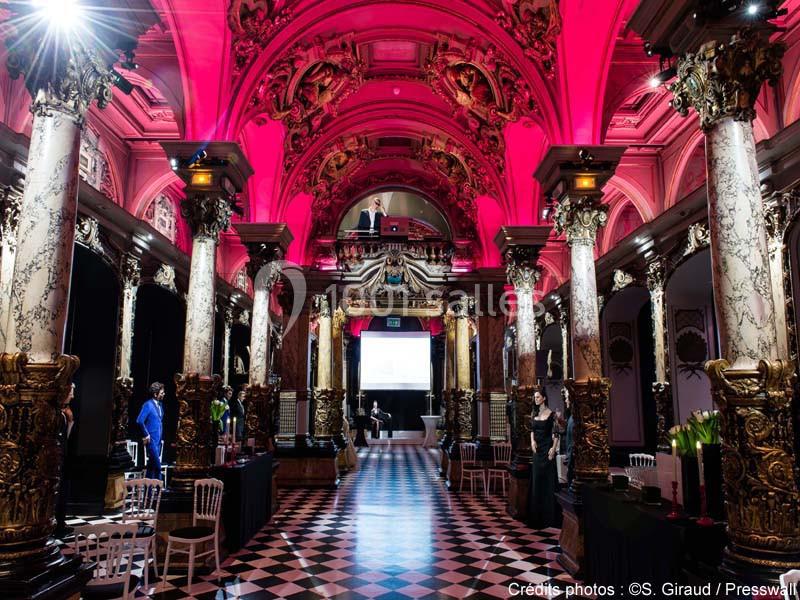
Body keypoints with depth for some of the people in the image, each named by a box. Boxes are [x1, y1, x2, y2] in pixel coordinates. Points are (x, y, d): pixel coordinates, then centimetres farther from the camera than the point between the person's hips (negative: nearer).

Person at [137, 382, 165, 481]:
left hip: (158, 440, 8)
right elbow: (139, 421, -23)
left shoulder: (159, 405, 11)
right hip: (151, 440, -8)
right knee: (157, 466, -7)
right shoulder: (148, 405, -14)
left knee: (152, 465, 14)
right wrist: (146, 435, -16)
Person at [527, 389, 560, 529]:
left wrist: (553, 448, -19)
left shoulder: (551, 414, -7)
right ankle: (538, 514, 19)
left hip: (547, 448, -6)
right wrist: (532, 441, -1)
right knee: (537, 479, 9)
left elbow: (555, 433, -10)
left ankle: (549, 515, 6)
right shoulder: (534, 414, 10)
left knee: (548, 479, -2)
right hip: (537, 448, 6)